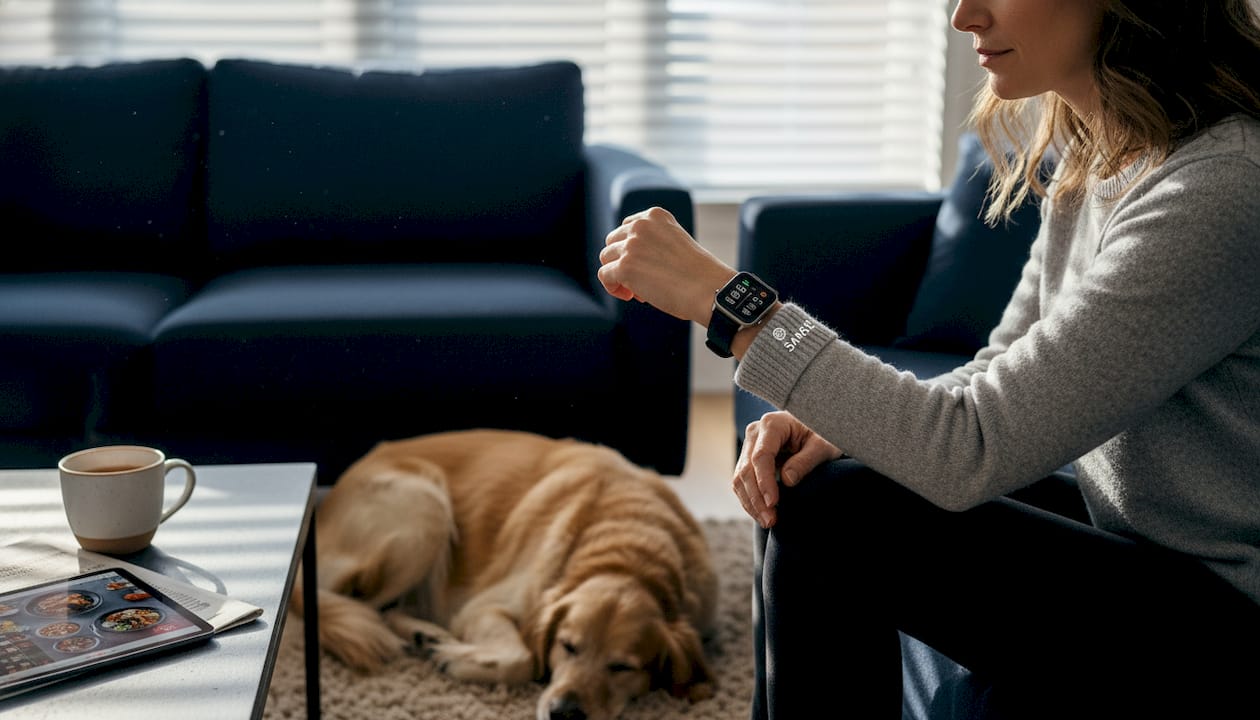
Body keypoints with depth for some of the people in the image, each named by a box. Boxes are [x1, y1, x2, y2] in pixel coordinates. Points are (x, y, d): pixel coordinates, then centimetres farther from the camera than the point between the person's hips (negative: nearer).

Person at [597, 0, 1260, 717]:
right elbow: (1000, 385, 8)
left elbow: (971, 452, -29)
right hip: (1124, 545, 8)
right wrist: (836, 425, -11)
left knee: (840, 521, -18)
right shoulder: (1093, 160, 3)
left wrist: (725, 299, -26)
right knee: (804, 487, -3)